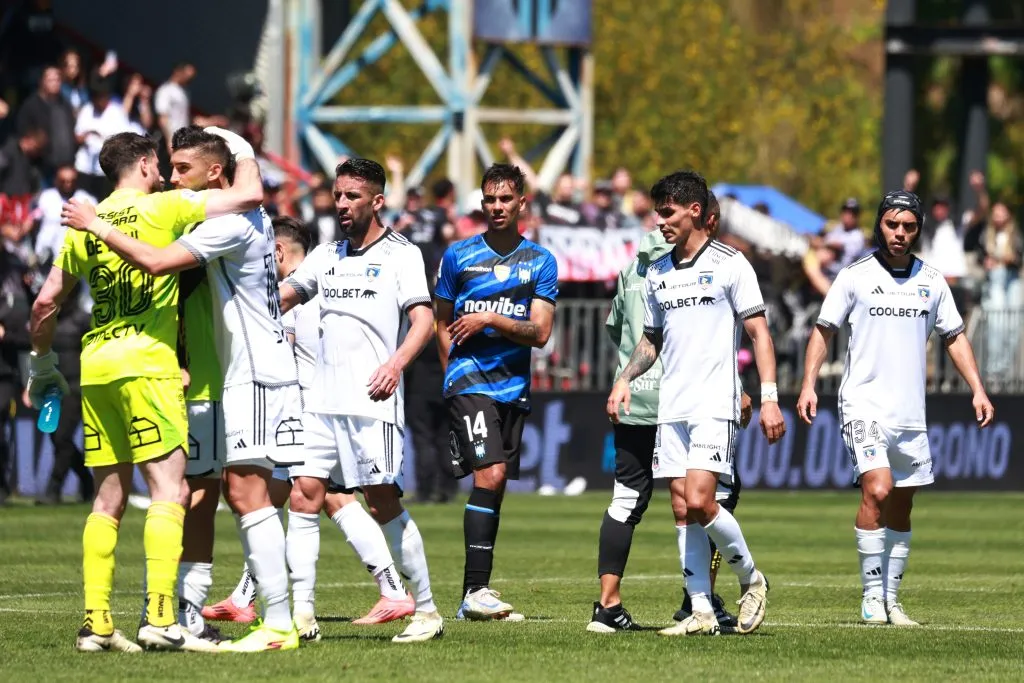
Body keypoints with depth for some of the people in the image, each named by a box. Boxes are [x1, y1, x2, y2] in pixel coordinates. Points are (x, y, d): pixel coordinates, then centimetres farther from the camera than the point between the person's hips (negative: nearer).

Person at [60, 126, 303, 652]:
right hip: (245, 371, 11)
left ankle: (278, 625, -16)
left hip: (255, 372, -11)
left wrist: (97, 226, -14)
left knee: (248, 493, -13)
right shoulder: (247, 217, 15)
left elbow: (157, 262, -24)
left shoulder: (232, 224, -16)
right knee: (238, 492, 10)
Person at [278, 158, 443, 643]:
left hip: (373, 403, -6)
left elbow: (423, 319, -10)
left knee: (383, 504, -7)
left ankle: (426, 610, 3)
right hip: (322, 402, 6)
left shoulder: (400, 254, -1)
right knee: (303, 495, -3)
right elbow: (280, 298, 22)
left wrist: (397, 362, -26)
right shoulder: (326, 255, 17)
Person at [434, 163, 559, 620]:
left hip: (514, 387, 3)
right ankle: (476, 589, -20)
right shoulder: (458, 256, 4)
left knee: (495, 486, 7)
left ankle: (473, 596, 15)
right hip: (469, 382, -3)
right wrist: (456, 374, 6)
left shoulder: (540, 262, 7)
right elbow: (442, 323, 13)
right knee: (489, 475, -18)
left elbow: (540, 333, -1)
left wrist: (490, 320, -13)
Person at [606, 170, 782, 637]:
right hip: (671, 406, 6)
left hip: (715, 405, -6)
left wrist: (769, 397, -11)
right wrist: (625, 380, 7)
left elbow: (759, 332, -4)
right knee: (682, 510, 1)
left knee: (699, 501, -17)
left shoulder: (729, 265, -4)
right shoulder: (657, 274, 14)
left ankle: (750, 578, 5)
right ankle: (701, 612, 3)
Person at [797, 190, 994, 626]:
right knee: (877, 489, -21)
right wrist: (808, 385, -6)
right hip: (864, 406, -4)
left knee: (901, 507, 7)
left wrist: (978, 390, 8)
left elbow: (955, 337, 17)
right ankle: (872, 596, -14)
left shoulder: (930, 281, 9)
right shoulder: (855, 276, -1)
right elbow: (823, 330, 5)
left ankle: (891, 600, 16)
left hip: (910, 412, 4)